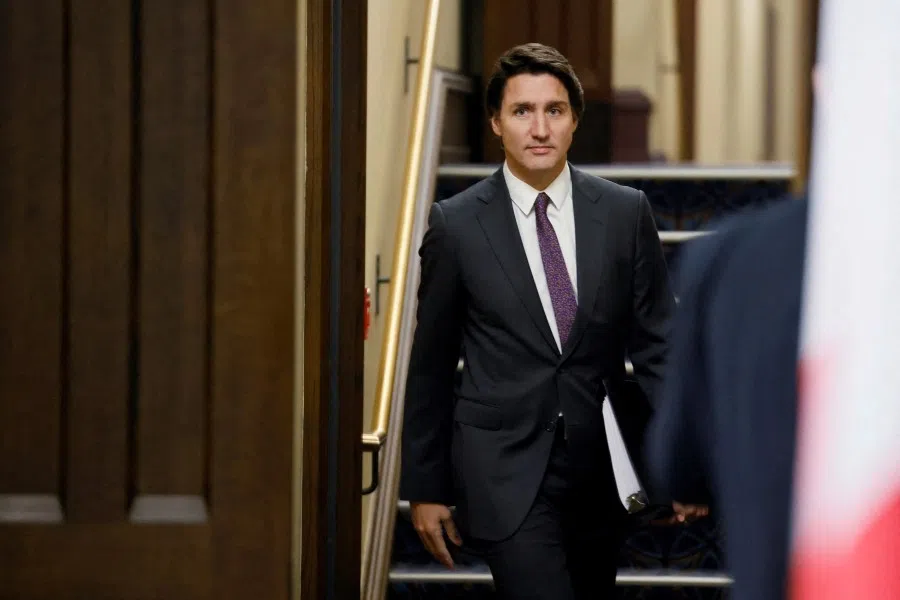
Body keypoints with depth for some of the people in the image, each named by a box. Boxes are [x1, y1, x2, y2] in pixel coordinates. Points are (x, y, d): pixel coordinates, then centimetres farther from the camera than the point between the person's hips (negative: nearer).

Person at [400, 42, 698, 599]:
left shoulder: (626, 212, 2)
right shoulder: (457, 224, -2)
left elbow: (656, 345, 5)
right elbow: (430, 365, 4)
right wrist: (426, 487, 5)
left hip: (600, 469, 3)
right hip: (505, 469, -3)